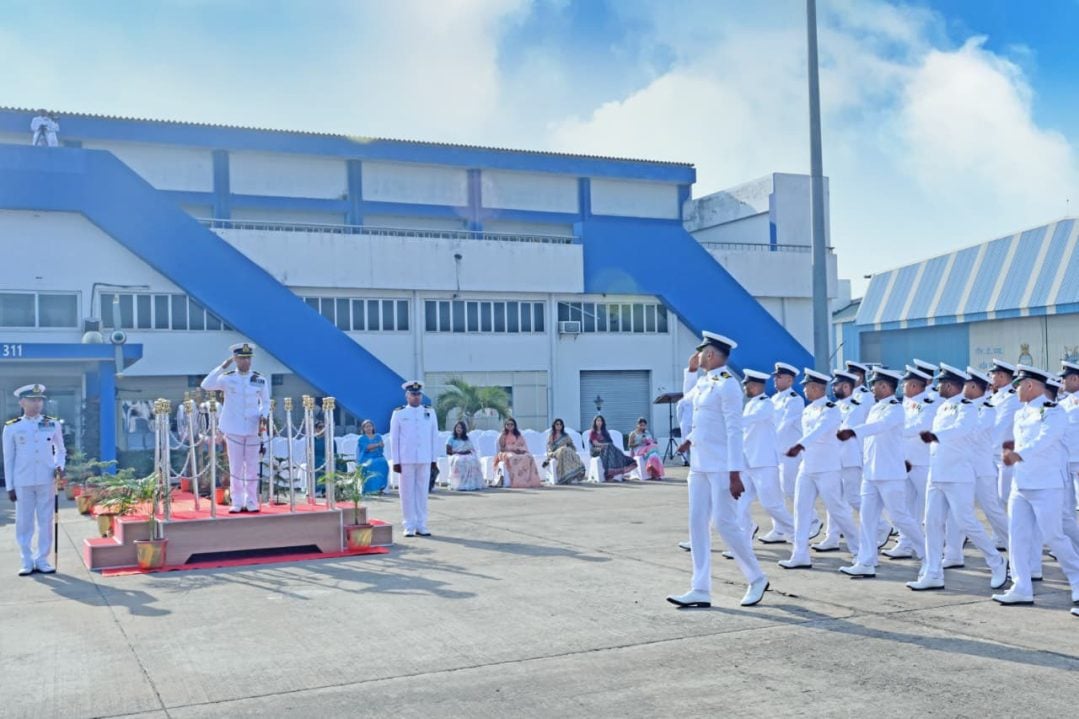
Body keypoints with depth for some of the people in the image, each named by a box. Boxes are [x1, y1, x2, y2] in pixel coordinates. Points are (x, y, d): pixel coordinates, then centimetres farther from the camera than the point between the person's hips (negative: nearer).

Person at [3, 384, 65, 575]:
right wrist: (10, 486, 2)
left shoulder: (53, 424, 4)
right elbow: (8, 459, 4)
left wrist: (59, 466, -6)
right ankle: (26, 562, 13)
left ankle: (42, 560, 13)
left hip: (47, 481, 1)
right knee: (24, 523, 4)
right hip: (23, 483, -1)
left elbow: (60, 450, 15)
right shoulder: (11, 428, 1)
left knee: (45, 521, 4)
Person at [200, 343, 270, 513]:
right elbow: (206, 385, -15)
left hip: (253, 430, 1)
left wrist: (264, 416, -7)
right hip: (233, 430, -1)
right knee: (235, 467, 3)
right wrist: (222, 367, -18)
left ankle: (251, 502, 13)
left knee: (252, 467, 5)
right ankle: (237, 502, 10)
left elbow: (265, 402, 12)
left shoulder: (260, 381, 3)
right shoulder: (227, 379, -1)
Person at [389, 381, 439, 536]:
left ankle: (421, 526, 11)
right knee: (407, 493, 1)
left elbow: (434, 436, 9)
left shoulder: (430, 412, 8)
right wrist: (396, 461, -2)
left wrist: (434, 458, 5)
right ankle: (409, 527, 7)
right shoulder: (398, 414, 2)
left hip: (425, 459, 2)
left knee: (423, 492, 4)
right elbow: (394, 438, 2)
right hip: (406, 460, -2)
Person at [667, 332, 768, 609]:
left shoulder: (727, 384, -14)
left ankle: (757, 579, 13)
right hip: (699, 465, 9)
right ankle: (701, 590, 9)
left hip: (722, 467, -9)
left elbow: (734, 431, -18)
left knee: (725, 523, -6)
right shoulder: (704, 381, 12)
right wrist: (690, 370, 23)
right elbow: (688, 397, 37)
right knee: (697, 524, 5)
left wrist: (735, 474, -21)